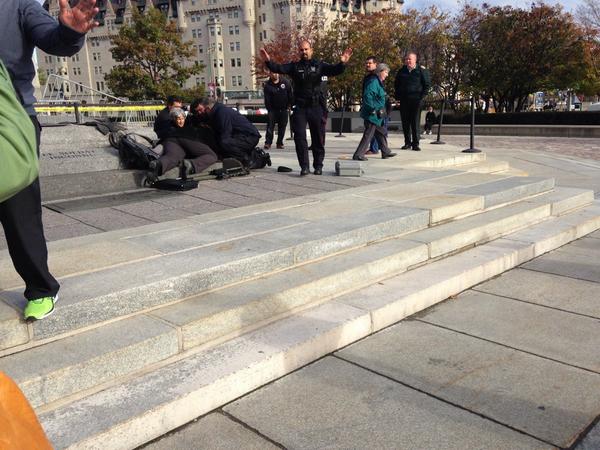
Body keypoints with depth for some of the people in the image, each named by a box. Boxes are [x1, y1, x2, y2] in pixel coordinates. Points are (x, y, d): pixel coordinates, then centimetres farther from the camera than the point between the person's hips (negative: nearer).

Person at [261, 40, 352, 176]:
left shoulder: (319, 65, 6)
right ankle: (304, 166, -2)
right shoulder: (294, 66, 8)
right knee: (299, 137, -6)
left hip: (316, 107, 0)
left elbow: (334, 70, -5)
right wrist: (268, 61, -22)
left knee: (317, 138, 6)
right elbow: (278, 68, -3)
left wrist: (342, 63, -26)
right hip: (299, 107, 0)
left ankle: (318, 165, 17)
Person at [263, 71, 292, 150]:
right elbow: (267, 100, -7)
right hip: (273, 109, -2)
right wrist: (269, 109, -12)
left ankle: (280, 143, 13)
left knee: (282, 126, 5)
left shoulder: (285, 82, -2)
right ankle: (268, 142, -11)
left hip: (284, 109, 2)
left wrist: (289, 105, 1)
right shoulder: (267, 85, -6)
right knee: (270, 125, -11)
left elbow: (290, 94, 4)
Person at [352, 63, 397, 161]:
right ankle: (358, 155, -6)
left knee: (381, 133, 17)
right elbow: (367, 96, -26)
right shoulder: (373, 82, -16)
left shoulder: (378, 82, 17)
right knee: (368, 134, -9)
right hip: (372, 115, -11)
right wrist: (373, 108, -26)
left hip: (377, 114, 11)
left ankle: (385, 152, 27)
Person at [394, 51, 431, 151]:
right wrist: (398, 97, 12)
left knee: (415, 122, -4)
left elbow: (427, 84, 4)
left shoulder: (421, 71, 1)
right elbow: (396, 84, 22)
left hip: (416, 100, -3)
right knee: (405, 122, 4)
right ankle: (407, 142, 12)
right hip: (404, 101, 3)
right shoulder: (402, 71, 10)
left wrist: (422, 96, -4)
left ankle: (415, 143, 0)